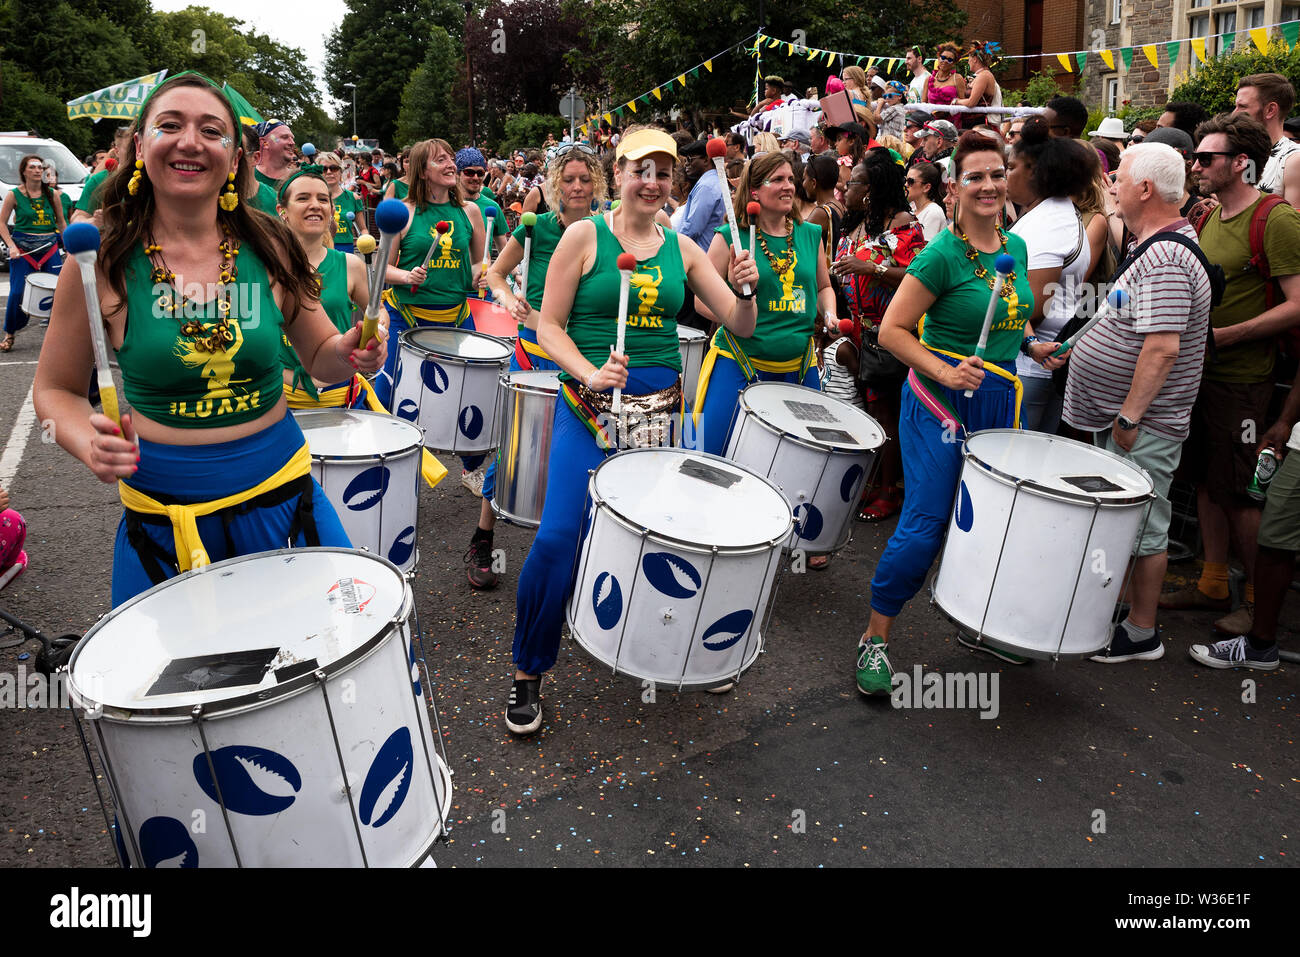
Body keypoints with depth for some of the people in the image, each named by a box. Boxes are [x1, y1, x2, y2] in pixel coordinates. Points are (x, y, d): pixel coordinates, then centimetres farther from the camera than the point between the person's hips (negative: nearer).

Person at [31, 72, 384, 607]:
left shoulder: (269, 250, -4)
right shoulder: (102, 263, -8)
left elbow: (319, 356, 9)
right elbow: (56, 390, 2)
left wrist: (348, 352, -14)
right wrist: (89, 444, -18)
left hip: (281, 496, 2)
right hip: (162, 513, -1)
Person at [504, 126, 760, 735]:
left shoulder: (682, 250, 9)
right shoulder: (584, 236, -1)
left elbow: (740, 327, 7)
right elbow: (548, 327, -4)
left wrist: (745, 291, -14)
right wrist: (589, 373, -20)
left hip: (661, 407, 4)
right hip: (590, 408, -4)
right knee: (559, 535, -13)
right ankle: (527, 672, 6)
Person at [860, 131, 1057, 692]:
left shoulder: (1016, 248, 9)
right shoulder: (942, 254, -13)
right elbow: (892, 331, -14)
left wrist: (1029, 347, 9)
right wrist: (945, 371, -24)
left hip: (1000, 399, 7)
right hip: (940, 400, -7)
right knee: (925, 524, -7)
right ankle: (875, 639, 8)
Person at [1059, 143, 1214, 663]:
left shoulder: (1165, 259, -21)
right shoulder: (1155, 248, 13)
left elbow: (1162, 348, -27)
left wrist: (1128, 417, -24)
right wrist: (1075, 345, 18)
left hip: (1142, 426, -10)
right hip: (1124, 415, 10)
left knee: (1142, 528, 1)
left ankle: (1141, 634, 13)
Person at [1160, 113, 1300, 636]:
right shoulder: (1207, 216, 11)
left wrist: (1227, 335, -22)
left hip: (1242, 377, -7)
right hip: (1198, 370, 7)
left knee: (1238, 493, -1)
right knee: (1206, 482, 13)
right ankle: (1213, 583, 26)